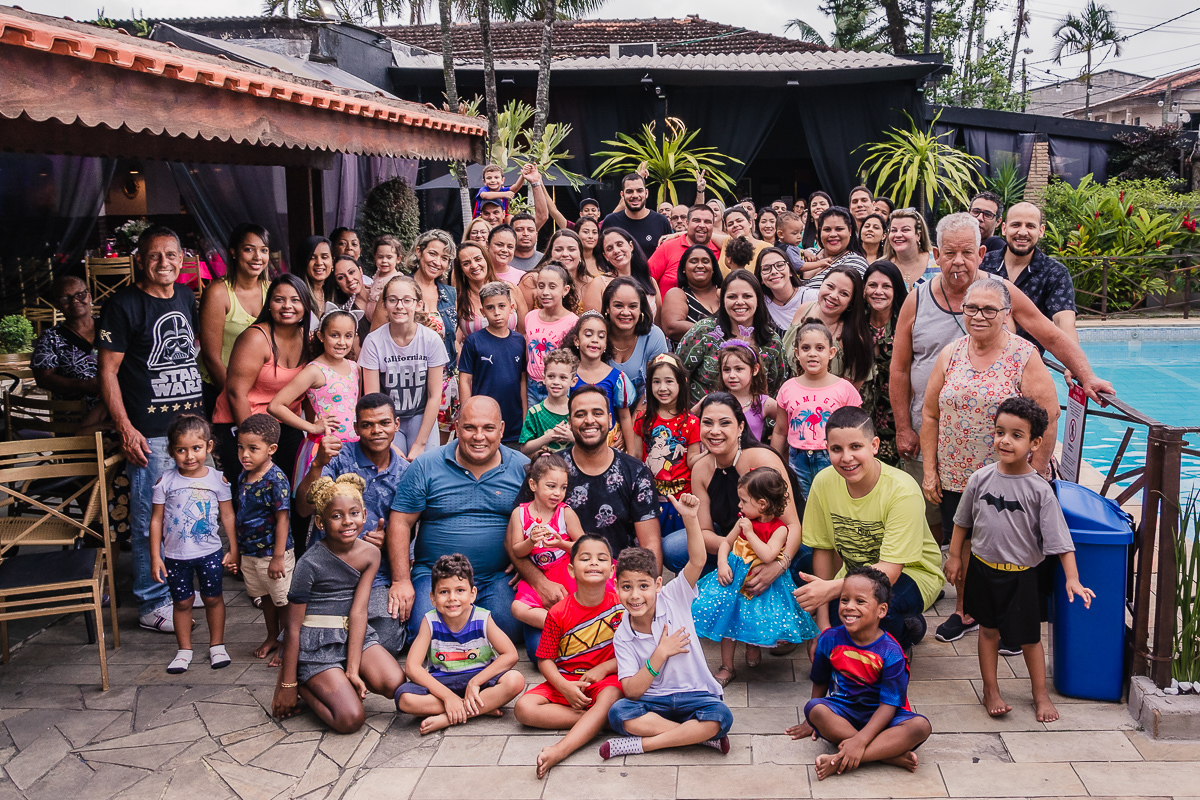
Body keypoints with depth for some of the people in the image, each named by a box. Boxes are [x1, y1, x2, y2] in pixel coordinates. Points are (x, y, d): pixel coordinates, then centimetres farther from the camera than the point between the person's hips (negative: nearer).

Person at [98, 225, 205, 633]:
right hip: (150, 432, -6)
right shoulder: (123, 305, -8)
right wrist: (126, 429, -15)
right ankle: (153, 604, 12)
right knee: (152, 519, -1)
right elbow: (107, 371, -9)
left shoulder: (185, 296, 11)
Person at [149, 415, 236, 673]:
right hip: (175, 556, 0)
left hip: (209, 552, 0)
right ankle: (184, 650, 25)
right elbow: (156, 520, -2)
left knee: (213, 598, 10)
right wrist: (155, 557, -3)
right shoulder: (165, 482, -7)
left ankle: (216, 645, 26)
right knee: (182, 602, 11)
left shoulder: (216, 479, -6)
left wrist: (233, 550, 0)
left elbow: (228, 516, 1)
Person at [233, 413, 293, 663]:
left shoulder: (276, 480, -20)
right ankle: (272, 637, 38)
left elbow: (282, 520, -20)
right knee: (265, 597, 22)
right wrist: (237, 551, 15)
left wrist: (278, 556, -20)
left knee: (283, 600, 4)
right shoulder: (243, 476, 3)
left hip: (272, 553, -8)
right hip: (249, 552, 8)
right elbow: (241, 515, 12)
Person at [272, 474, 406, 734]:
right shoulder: (310, 563, -16)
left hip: (355, 635, 5)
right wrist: (287, 686, -10)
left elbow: (358, 611, -10)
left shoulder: (369, 554, -4)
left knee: (396, 684, -19)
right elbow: (293, 627, -12)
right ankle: (301, 682, 7)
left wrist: (353, 669, -16)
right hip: (316, 644, -5)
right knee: (351, 719, -19)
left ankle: (335, 681, 5)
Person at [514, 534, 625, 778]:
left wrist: (603, 668, -15)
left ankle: (560, 749, -49)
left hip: (607, 678, -2)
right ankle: (597, 721, -23)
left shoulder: (621, 603, -6)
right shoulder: (559, 613, -7)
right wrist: (564, 686, -20)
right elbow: (544, 659, -2)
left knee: (610, 698, -38)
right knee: (524, 708, -22)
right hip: (565, 682, 2)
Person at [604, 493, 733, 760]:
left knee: (720, 717, -32)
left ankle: (642, 744, -19)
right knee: (618, 713, -29)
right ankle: (702, 736, -23)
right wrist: (660, 654, -16)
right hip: (653, 701, 1)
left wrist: (690, 518, -33)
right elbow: (632, 691, -8)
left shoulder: (674, 598, -4)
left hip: (696, 695, -1)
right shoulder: (622, 637, -1)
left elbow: (698, 561, -19)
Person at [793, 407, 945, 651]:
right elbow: (823, 548, -4)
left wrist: (830, 589, -45)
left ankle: (907, 628, 1)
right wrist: (823, 623, -8)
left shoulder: (902, 491, -27)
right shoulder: (823, 482, -13)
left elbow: (890, 570, -30)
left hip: (911, 572, -6)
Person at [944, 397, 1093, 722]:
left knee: (1029, 636, 9)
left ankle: (1040, 693, 28)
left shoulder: (1039, 489, -14)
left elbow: (1060, 539, -14)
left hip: (1021, 573, -2)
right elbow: (963, 521, 7)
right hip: (983, 567, 2)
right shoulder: (981, 478, -7)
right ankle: (991, 690, 28)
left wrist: (1072, 579, -21)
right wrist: (955, 556, 9)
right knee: (988, 629, 14)